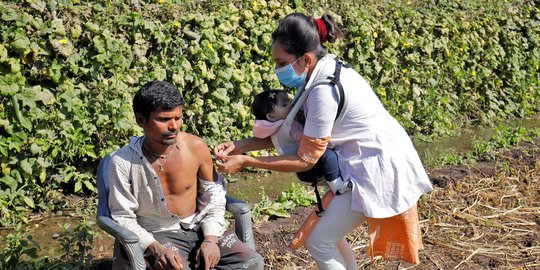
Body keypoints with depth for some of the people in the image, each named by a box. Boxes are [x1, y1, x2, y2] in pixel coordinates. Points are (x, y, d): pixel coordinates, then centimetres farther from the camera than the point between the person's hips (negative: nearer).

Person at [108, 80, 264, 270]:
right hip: (159, 234, -3)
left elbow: (214, 195, 6)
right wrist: (155, 248, -23)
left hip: (199, 227, 4)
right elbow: (123, 217, -8)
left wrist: (211, 239, -8)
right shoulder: (122, 162, -14)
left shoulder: (196, 147, -7)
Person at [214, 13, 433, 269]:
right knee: (329, 231, 19)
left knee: (318, 242, -3)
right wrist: (240, 145, -2)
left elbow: (305, 160, -18)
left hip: (378, 165, -10)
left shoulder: (324, 91, -27)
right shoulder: (323, 72, 1)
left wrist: (244, 161, -15)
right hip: (367, 161, 10)